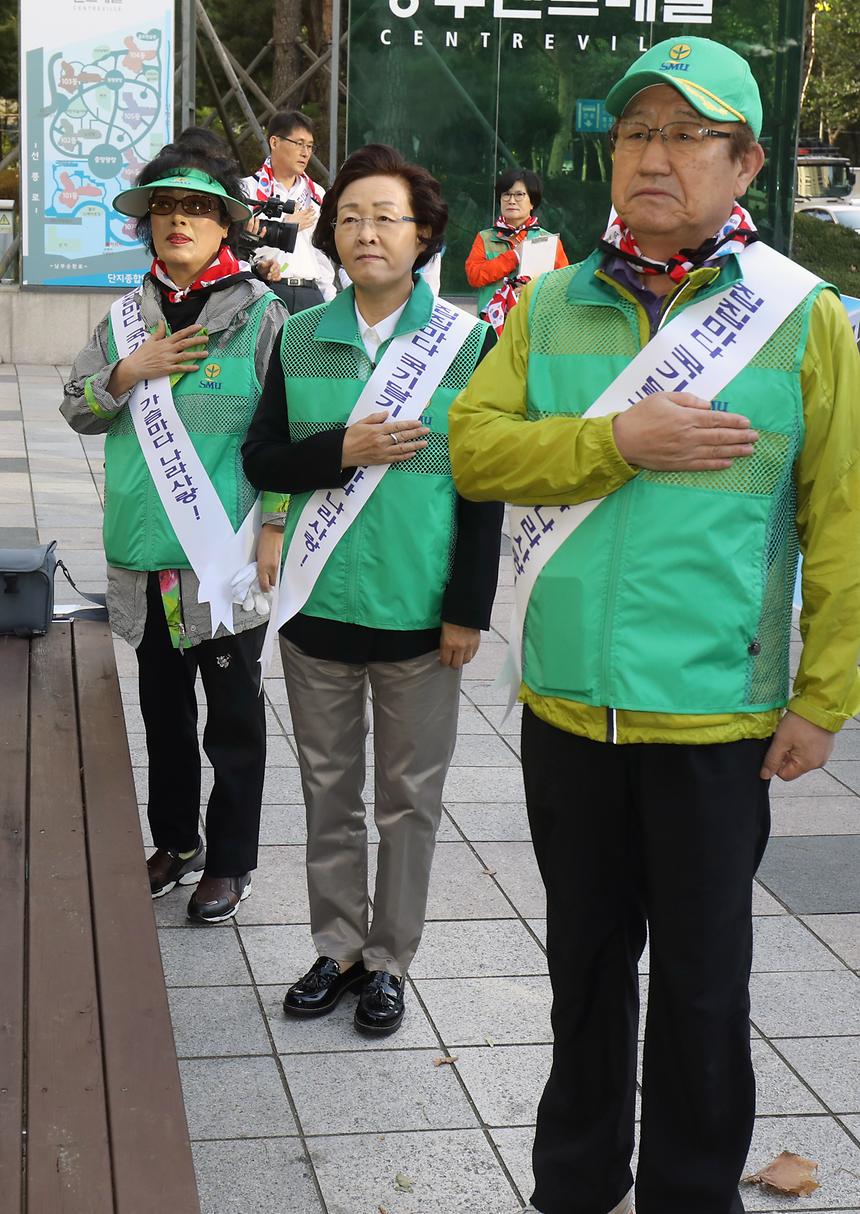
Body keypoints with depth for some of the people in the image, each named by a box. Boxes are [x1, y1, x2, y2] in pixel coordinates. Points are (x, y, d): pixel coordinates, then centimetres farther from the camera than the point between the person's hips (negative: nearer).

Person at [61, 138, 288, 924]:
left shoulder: (259, 314, -7)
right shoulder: (126, 318, 9)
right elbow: (79, 410, 10)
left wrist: (276, 526, -13)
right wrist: (129, 373, -9)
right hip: (145, 556, 5)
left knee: (233, 718, 7)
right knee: (163, 710, 17)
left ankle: (230, 862, 20)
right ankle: (175, 845, 33)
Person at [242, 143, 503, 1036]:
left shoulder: (469, 342, -4)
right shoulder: (299, 340, 4)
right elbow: (261, 457, 3)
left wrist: (467, 609, -7)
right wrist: (343, 450, -15)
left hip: (419, 616, -2)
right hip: (319, 605, 3)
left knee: (408, 800, 8)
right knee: (329, 791, 13)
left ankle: (389, 961, 23)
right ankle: (337, 948, 28)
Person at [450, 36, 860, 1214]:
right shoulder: (551, 305, 4)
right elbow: (474, 445, -6)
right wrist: (622, 440, -17)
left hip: (717, 714, -3)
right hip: (569, 703, 3)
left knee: (702, 980, 10)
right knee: (587, 955, 19)